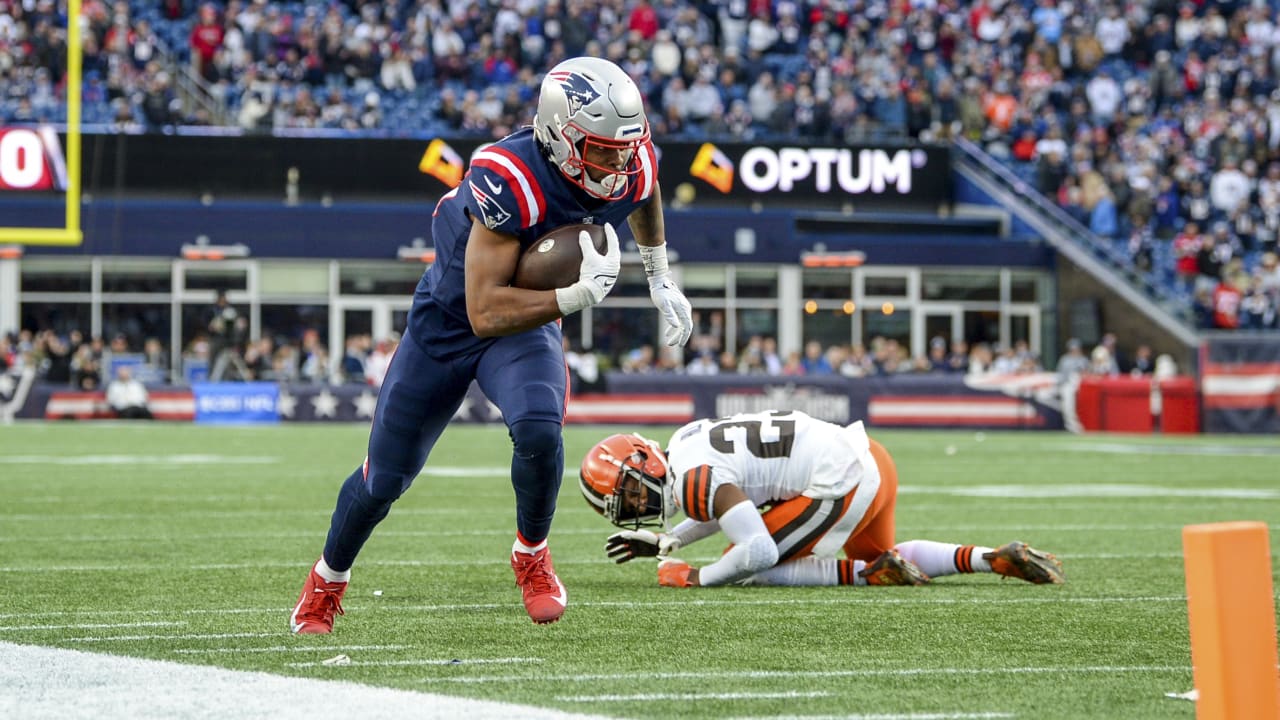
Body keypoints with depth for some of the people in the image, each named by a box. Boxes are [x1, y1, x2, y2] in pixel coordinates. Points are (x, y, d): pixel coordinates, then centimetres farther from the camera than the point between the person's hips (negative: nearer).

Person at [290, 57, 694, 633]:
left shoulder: (631, 168, -19)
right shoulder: (509, 180, -38)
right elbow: (486, 313, -38)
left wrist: (661, 279, 12)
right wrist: (577, 295, -45)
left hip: (527, 321, 3)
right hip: (449, 320, -3)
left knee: (538, 434, -28)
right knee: (386, 477, 10)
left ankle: (532, 555, 0)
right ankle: (327, 581, 39)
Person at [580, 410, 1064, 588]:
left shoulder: (693, 480, -16)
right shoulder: (687, 444, 12)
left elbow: (758, 551, -24)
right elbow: (730, 502, 30)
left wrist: (695, 578, -11)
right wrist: (663, 543, 27)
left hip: (842, 482, -10)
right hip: (868, 459, 10)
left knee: (749, 568, -4)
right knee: (877, 556, 32)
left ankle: (869, 574, -8)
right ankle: (994, 559, 19)